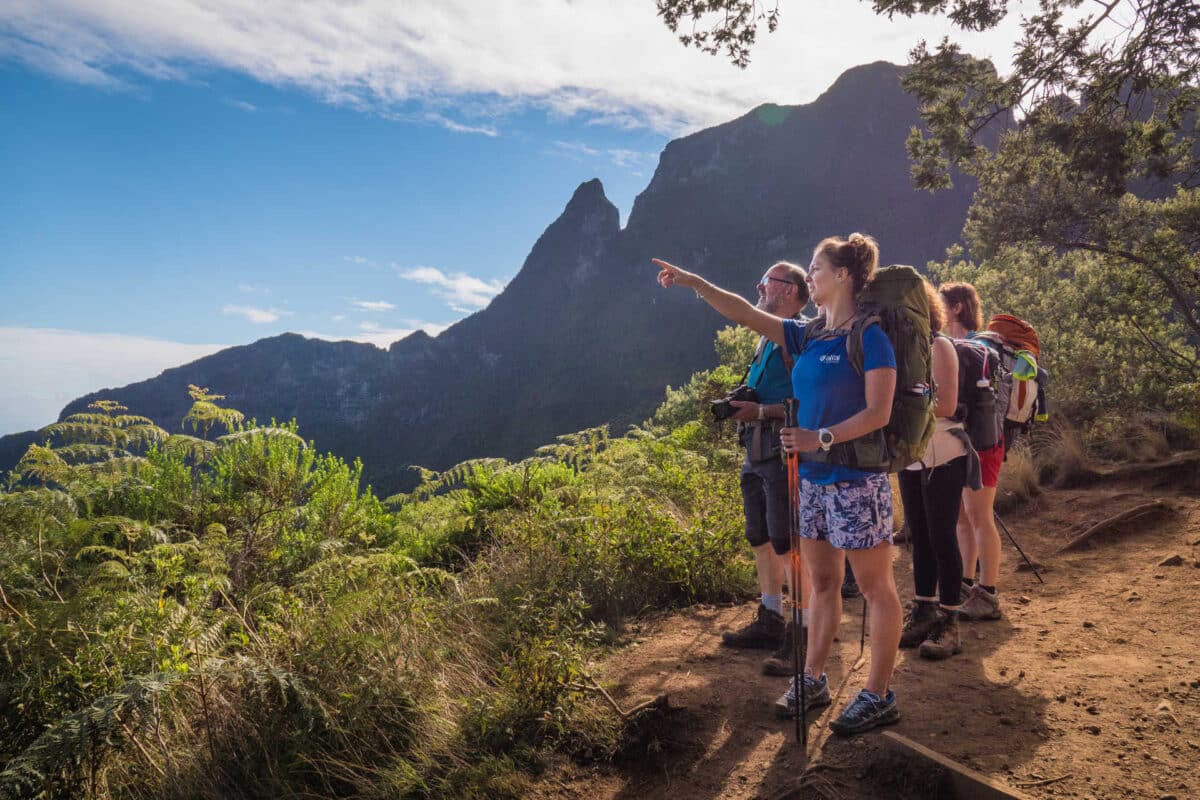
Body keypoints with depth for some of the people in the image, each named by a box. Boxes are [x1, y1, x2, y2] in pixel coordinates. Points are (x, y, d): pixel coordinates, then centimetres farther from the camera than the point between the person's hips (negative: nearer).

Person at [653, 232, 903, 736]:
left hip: (857, 480, -8)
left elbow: (878, 414, -16)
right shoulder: (808, 337, 10)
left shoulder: (870, 337, -11)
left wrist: (820, 439, -23)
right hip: (812, 478, 8)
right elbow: (747, 315, 12)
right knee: (821, 583, 15)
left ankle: (879, 696, 13)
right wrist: (694, 283, 9)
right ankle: (812, 681, 25)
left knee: (876, 587, 4)